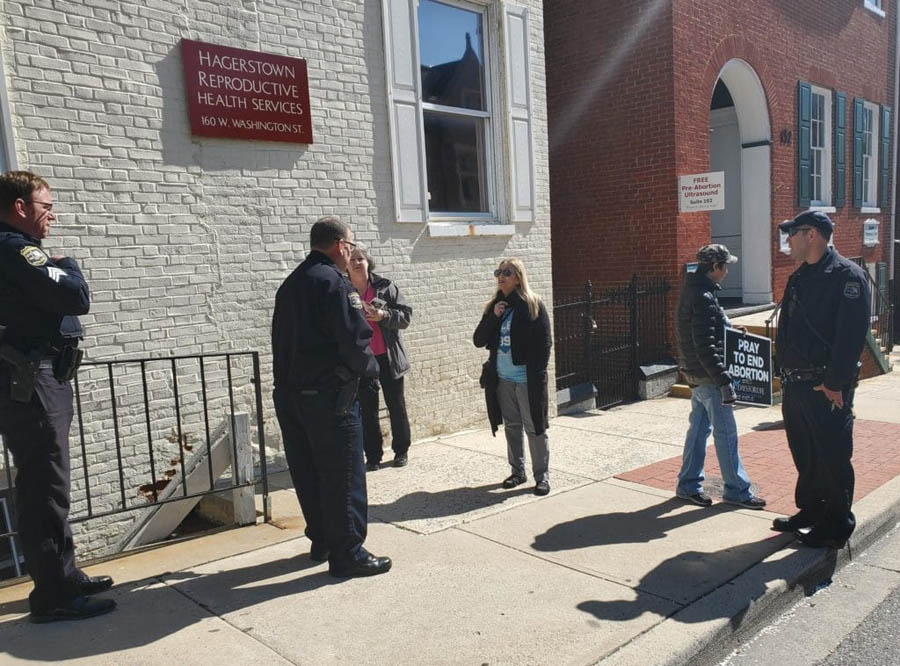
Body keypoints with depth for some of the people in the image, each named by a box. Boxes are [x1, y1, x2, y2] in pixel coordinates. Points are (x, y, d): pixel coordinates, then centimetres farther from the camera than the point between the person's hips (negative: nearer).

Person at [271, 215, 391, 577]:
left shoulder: (290, 284, 15)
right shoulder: (335, 282, -14)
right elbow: (355, 340, -19)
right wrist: (370, 366, -2)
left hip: (289, 394, 9)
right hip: (329, 396, -9)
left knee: (308, 472, 16)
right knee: (343, 475, 0)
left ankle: (321, 540, 30)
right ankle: (347, 553, 8)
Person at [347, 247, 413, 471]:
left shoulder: (385, 286, -2)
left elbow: (405, 316, -2)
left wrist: (383, 316, -18)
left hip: (388, 357, 0)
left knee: (396, 405, 8)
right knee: (367, 409, 5)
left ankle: (401, 451, 23)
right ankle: (373, 455, 16)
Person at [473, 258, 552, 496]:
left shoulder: (533, 305, -7)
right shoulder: (494, 306, 8)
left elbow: (544, 344, -9)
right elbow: (478, 341, 4)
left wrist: (537, 375, -15)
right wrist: (493, 317, -10)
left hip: (527, 380, -5)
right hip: (502, 379, 5)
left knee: (534, 428, 2)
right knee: (512, 426, 14)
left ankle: (542, 476, 13)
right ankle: (518, 471, 27)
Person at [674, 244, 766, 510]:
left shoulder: (692, 291, 11)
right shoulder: (703, 298, -21)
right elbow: (706, 346, -25)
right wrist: (724, 381, -23)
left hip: (696, 375, 10)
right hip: (708, 376, -10)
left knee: (699, 427, 16)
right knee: (725, 433, 1)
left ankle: (688, 484, 24)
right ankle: (737, 490, 13)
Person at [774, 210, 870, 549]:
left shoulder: (847, 276, -10)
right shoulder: (798, 279, 15)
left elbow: (852, 335, -17)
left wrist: (835, 383, -21)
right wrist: (784, 372, 12)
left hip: (827, 388, -8)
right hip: (795, 386, 8)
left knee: (832, 458, 2)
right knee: (804, 456, 17)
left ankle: (837, 527, 15)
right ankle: (809, 512, 31)